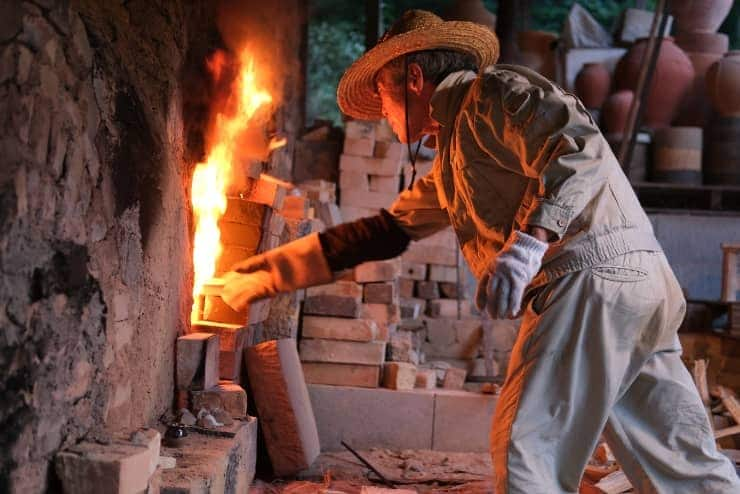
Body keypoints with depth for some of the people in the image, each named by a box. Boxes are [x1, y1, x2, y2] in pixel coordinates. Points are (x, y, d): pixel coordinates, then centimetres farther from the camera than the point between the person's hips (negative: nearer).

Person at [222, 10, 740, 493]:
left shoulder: (493, 91, -1)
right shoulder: (453, 156, 28)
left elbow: (581, 146, -17)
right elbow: (388, 229, 32)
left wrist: (529, 239, -30)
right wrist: (273, 271, 33)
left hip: (593, 275, -10)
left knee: (527, 448, -9)